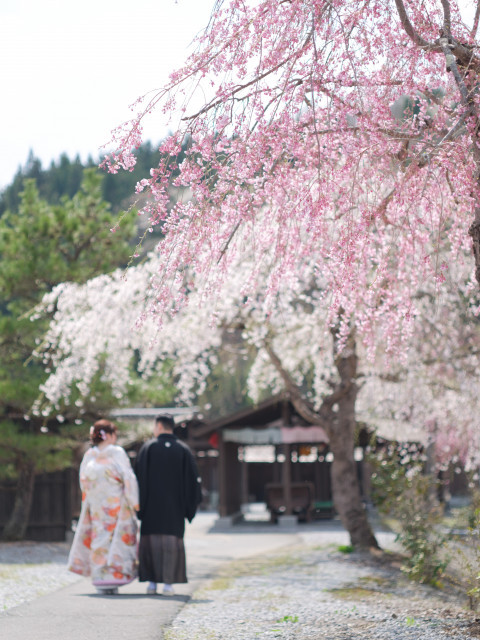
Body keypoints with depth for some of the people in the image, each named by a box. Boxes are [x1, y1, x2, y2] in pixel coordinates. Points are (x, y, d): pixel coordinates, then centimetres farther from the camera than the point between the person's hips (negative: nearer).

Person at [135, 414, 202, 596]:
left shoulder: (148, 448, -1)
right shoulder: (183, 449, 3)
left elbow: (139, 476, -5)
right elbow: (193, 478, 1)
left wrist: (139, 503, 1)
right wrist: (189, 505, 7)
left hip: (152, 505, -1)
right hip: (175, 505, 1)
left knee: (151, 541, 7)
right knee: (172, 542, 1)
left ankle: (152, 582, 4)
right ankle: (168, 583, -5)